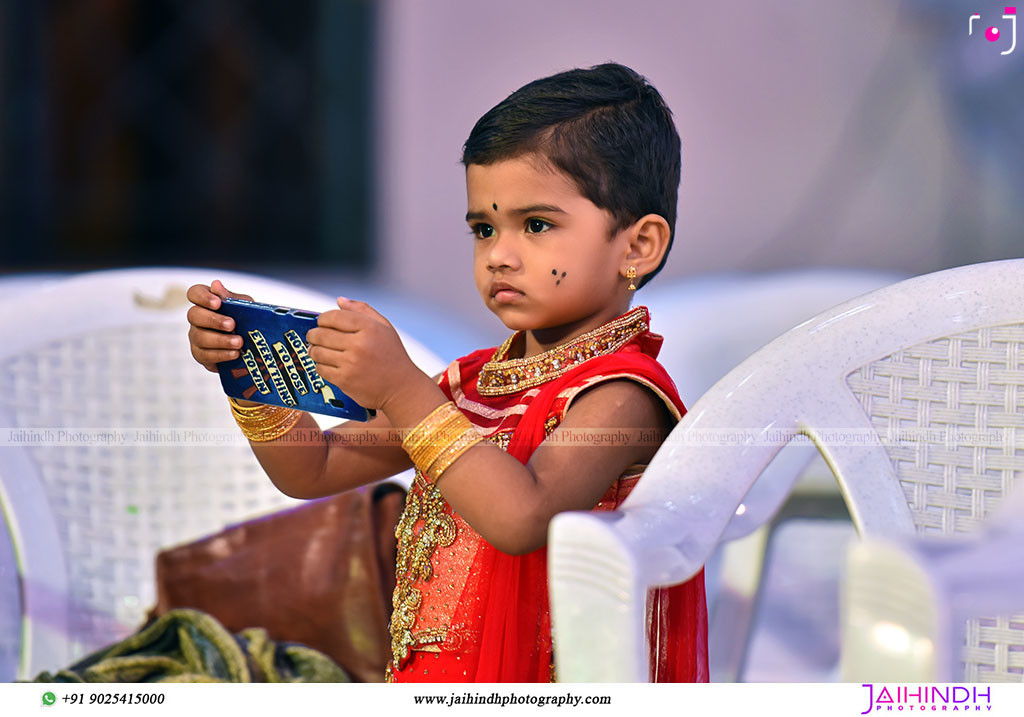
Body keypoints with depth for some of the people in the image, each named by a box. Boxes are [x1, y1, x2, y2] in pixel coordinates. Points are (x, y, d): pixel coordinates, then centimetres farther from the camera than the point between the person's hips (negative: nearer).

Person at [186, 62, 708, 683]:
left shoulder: (623, 394, -10)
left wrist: (403, 390, -26)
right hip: (429, 679, 6)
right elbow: (313, 470, 18)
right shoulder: (472, 382, 14)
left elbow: (521, 517, -27)